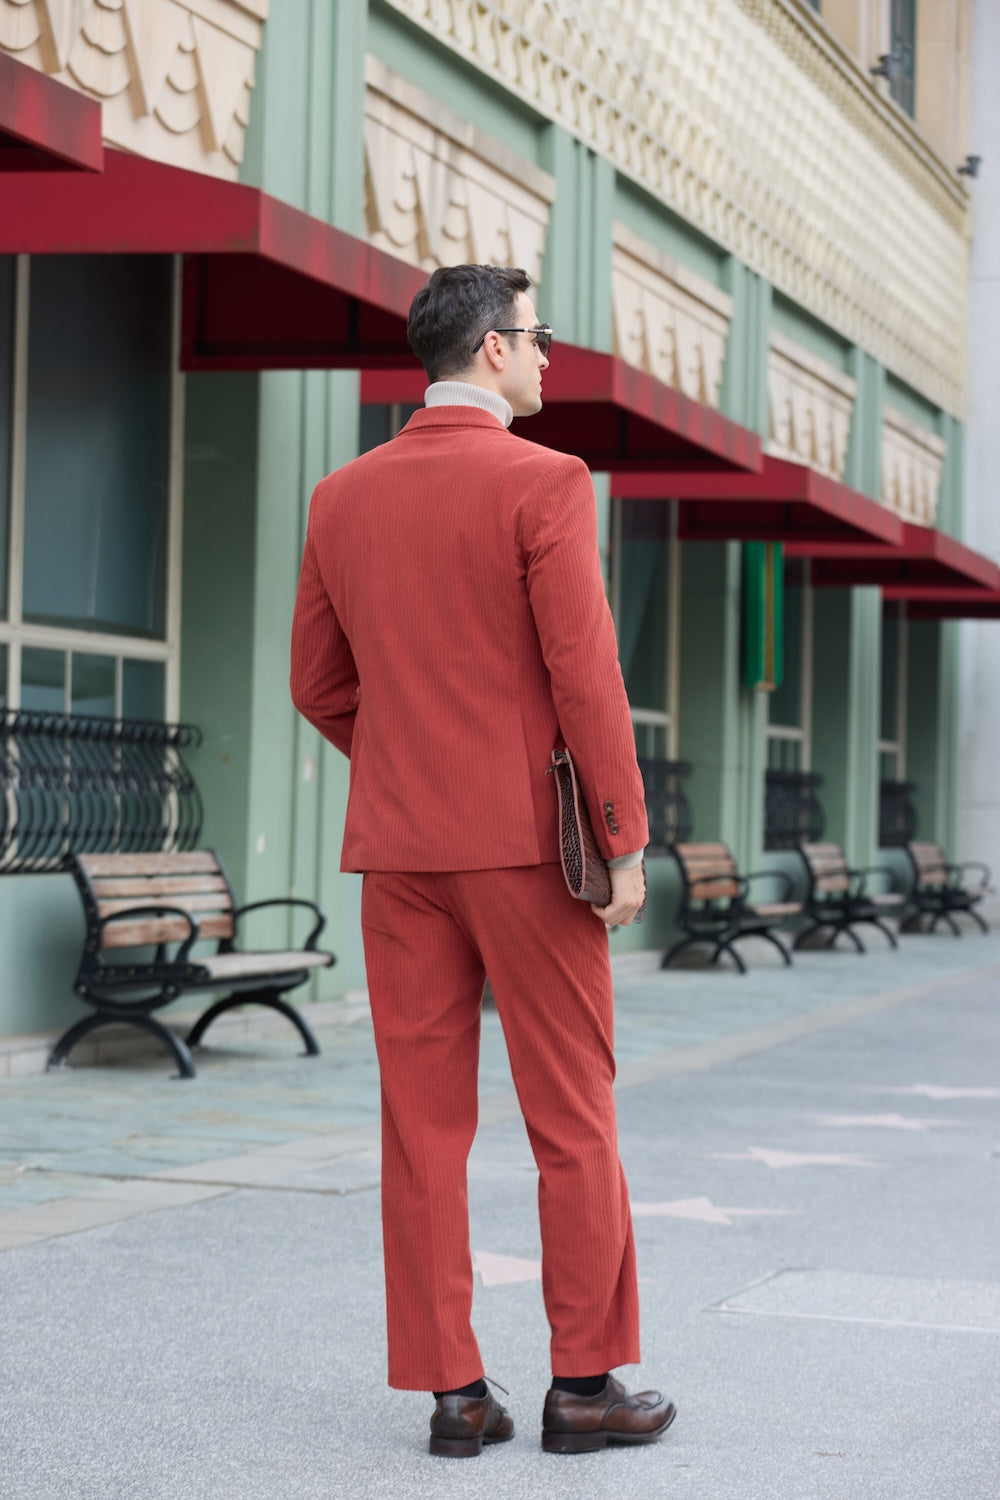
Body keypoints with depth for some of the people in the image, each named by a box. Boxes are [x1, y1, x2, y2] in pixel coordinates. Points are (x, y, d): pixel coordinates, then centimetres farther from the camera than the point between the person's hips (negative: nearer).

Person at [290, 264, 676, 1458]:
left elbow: (319, 688, 12)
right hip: (525, 841, -5)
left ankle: (453, 1390, 8)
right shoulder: (543, 484, -9)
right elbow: (584, 678, -13)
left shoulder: (342, 499, 8)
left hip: (399, 847, 5)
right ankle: (584, 1383, 10)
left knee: (423, 1122, 5)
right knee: (571, 1120, 5)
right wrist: (623, 840, -8)